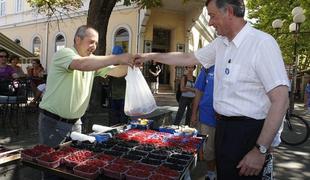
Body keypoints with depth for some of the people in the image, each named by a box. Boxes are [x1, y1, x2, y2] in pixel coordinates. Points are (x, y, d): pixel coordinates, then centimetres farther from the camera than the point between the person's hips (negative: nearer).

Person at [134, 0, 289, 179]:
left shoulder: (262, 43, -18)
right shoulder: (220, 44, 5)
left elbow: (281, 100, -20)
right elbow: (187, 58, 15)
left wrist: (260, 150, -20)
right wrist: (150, 56, 16)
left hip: (246, 131, -7)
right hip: (222, 126, 7)